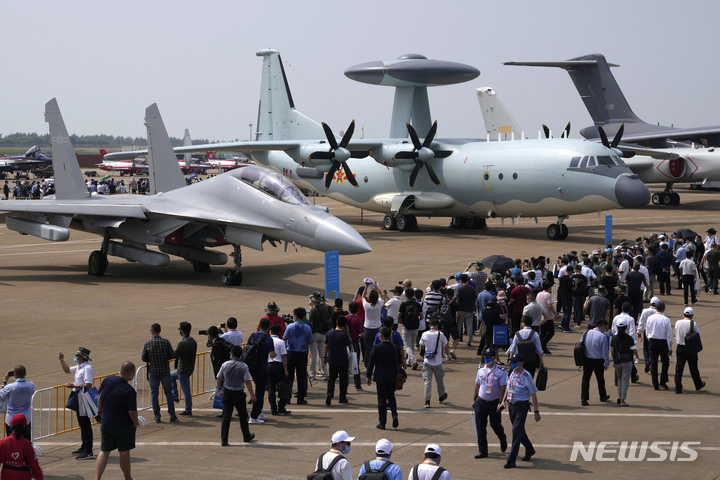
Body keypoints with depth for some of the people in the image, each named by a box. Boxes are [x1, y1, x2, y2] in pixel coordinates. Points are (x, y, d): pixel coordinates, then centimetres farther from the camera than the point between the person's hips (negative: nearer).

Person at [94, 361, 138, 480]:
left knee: (104, 452, 11)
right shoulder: (129, 391, -23)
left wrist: (99, 412, 21)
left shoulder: (107, 380, -6)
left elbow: (100, 398, 7)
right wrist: (135, 424, -1)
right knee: (124, 452, 12)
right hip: (123, 426, -5)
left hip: (105, 423, 5)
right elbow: (132, 412, -19)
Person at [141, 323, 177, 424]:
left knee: (154, 394, 10)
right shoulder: (166, 342, -9)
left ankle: (157, 416, 8)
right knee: (168, 393, 12)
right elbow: (172, 356, -5)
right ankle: (172, 415, 12)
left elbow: (144, 358, -2)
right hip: (165, 371, 1)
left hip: (153, 371, -1)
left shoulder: (147, 344, -9)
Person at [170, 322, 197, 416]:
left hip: (183, 370, -10)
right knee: (171, 376, 28)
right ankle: (174, 396, 28)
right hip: (190, 367, 10)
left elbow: (174, 355, -21)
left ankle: (188, 410, 10)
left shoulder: (182, 343, -24)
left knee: (186, 390, 1)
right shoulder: (193, 341, 4)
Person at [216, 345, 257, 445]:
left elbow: (219, 379, 6)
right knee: (243, 416, 14)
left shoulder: (225, 365, -2)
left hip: (227, 393, 2)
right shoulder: (243, 366, -10)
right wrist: (252, 395, -11)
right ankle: (246, 436, 28)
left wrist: (219, 390, 23)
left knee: (226, 417, 4)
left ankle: (224, 440, 1)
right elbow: (247, 381, -14)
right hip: (239, 393, -2)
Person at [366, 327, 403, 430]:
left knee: (381, 399, 5)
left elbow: (371, 363, -6)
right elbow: (400, 363, 3)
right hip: (392, 377, 3)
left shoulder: (376, 348, -11)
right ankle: (394, 415, -2)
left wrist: (369, 376, 4)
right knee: (391, 397, 19)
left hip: (380, 377, -2)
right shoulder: (396, 348, -4)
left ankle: (382, 422, 7)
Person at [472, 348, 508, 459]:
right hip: (481, 402, 4)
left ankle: (503, 441, 39)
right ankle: (482, 451, 7)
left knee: (495, 424, 8)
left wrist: (500, 403, -16)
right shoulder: (481, 370, 5)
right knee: (480, 427, 0)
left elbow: (502, 388, -11)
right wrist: (474, 399, 12)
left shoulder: (501, 372, -10)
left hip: (494, 403, -4)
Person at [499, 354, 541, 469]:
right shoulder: (512, 373, 5)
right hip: (511, 405, 7)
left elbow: (533, 394, -12)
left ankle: (511, 461, -7)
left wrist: (536, 411, -11)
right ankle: (529, 450, 41)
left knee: (517, 432, -8)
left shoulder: (526, 376, -16)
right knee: (519, 431, 19)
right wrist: (504, 400, 10)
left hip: (522, 406, -7)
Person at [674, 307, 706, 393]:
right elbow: (698, 334, -4)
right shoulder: (693, 324, -14)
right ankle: (698, 385, 34)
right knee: (693, 368, 15)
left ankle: (678, 388, -1)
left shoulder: (678, 323, -4)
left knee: (679, 368, 5)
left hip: (680, 348, 2)